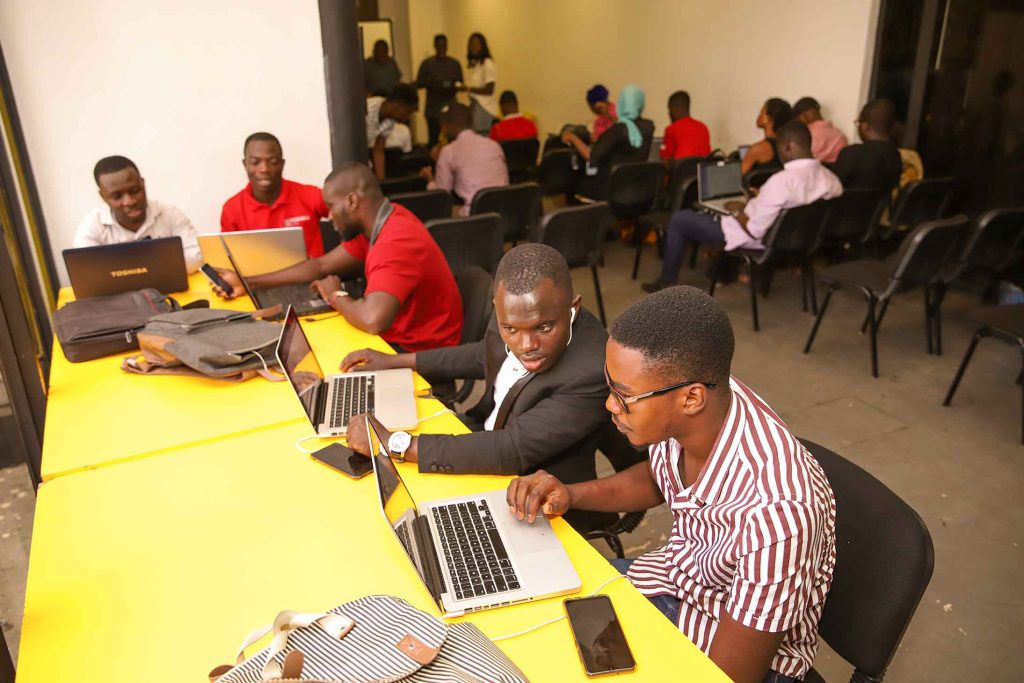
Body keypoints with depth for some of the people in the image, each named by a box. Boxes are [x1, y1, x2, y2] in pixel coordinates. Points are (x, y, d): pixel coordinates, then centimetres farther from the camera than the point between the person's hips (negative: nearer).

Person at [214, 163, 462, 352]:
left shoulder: (397, 242, -29)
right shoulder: (374, 225, 2)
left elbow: (373, 319, -41)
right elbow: (322, 266, 12)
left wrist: (335, 296, -18)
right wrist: (248, 283, 8)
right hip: (395, 340, 8)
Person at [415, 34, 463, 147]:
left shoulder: (455, 64, 9)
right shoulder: (427, 63, 3)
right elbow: (418, 84, 2)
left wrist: (452, 87, -11)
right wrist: (430, 82, -18)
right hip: (433, 109, -1)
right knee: (433, 139, -3)